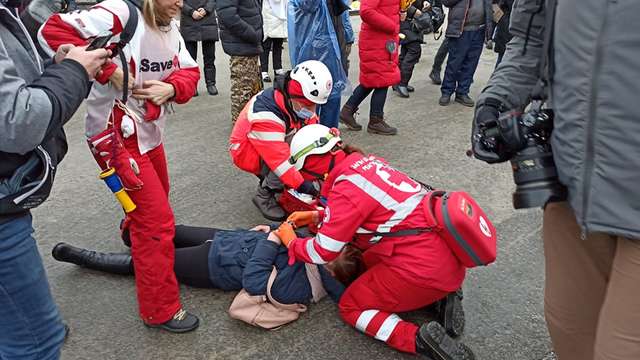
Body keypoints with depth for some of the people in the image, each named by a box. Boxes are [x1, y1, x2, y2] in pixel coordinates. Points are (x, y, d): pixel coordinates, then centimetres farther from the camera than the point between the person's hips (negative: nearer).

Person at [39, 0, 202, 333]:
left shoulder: (170, 27, 6)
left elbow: (189, 71, 5)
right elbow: (53, 32, -25)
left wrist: (172, 87, -17)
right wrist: (109, 71, -27)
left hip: (149, 132, 9)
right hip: (118, 137, -9)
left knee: (156, 198, 29)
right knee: (157, 220, -6)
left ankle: (133, 230, 64)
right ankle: (160, 310, 10)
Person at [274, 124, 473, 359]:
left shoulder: (346, 187, -14)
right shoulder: (368, 161, 11)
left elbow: (323, 252, -10)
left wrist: (290, 241, 10)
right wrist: (316, 216, 26)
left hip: (424, 266, -9)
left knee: (350, 306, 8)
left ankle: (421, 340, -10)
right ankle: (441, 296, 13)